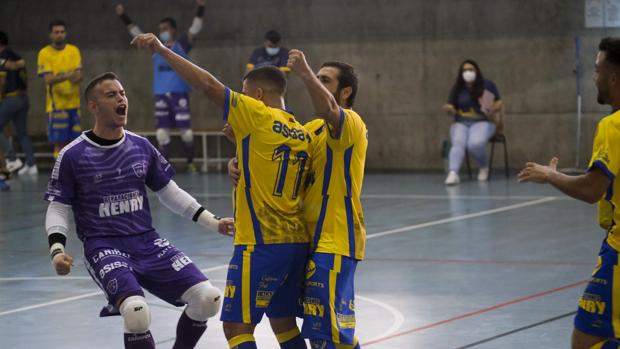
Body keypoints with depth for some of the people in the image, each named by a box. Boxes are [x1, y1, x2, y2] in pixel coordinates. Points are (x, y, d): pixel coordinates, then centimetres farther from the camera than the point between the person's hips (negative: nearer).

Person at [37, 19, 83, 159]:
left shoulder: (74, 50, 8)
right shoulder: (45, 53, -4)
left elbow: (79, 75, 1)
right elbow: (48, 79, -13)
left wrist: (76, 78, -24)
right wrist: (66, 76, -31)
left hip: (73, 103, 4)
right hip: (56, 104, -4)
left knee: (72, 141, 8)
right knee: (59, 142, -6)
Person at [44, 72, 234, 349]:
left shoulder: (141, 147, 7)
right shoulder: (73, 156, -5)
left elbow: (169, 193, 18)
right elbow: (58, 209, 0)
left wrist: (212, 222, 13)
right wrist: (57, 250, -17)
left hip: (147, 242, 5)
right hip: (103, 247, -5)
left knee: (208, 299, -9)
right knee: (136, 311, -31)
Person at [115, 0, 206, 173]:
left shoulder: (182, 45, 4)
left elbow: (195, 28, -5)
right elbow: (136, 32, 15)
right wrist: (123, 16, 9)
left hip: (180, 94, -3)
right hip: (161, 95, 3)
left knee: (185, 130, -2)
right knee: (162, 131, 0)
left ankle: (191, 163, 10)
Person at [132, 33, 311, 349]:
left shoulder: (258, 116, -9)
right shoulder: (303, 135, 12)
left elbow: (208, 85, -13)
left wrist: (161, 49, -8)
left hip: (261, 245, -8)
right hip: (297, 241, 8)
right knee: (284, 324, 18)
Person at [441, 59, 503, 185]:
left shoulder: (487, 85, 2)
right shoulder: (457, 89, 10)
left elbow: (498, 104, 5)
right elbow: (452, 108, 10)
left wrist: (493, 113, -16)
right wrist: (449, 110, -15)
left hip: (482, 122, -2)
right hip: (461, 123, 2)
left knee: (475, 144, -34)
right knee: (458, 143, -32)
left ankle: (484, 167, -4)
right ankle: (453, 174, -49)